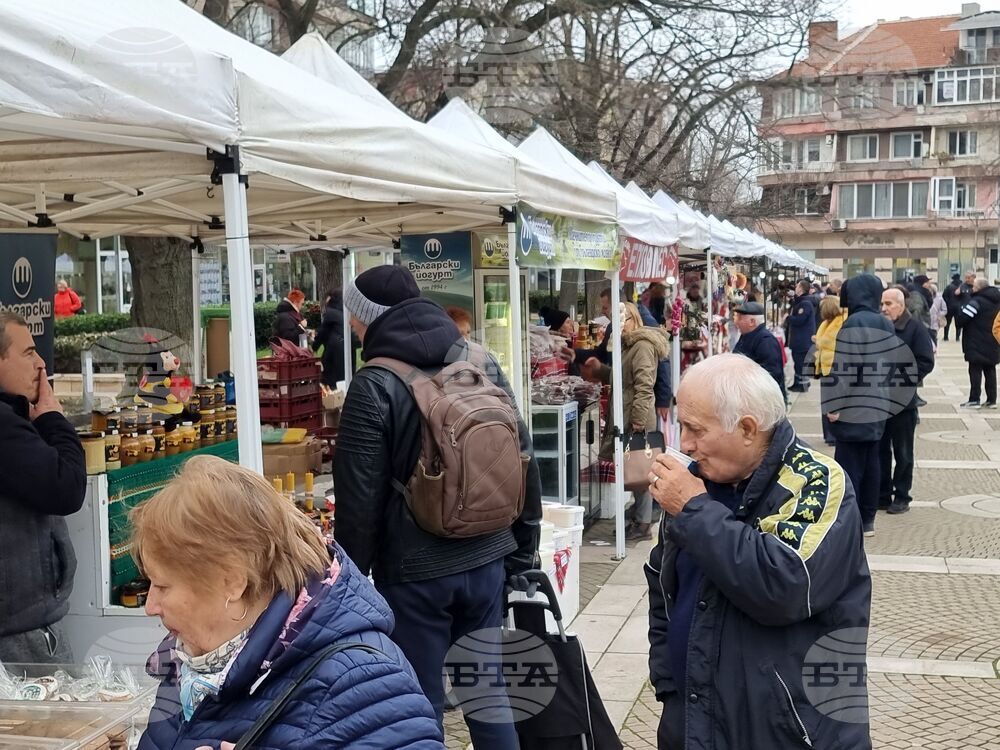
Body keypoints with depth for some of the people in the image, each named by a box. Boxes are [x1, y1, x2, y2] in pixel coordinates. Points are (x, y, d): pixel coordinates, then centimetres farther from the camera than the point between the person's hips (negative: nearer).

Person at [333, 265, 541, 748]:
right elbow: (523, 459, 9)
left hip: (415, 570, -5)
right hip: (486, 559, 6)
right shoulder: (483, 362, 4)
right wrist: (523, 547, 17)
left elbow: (359, 497, -12)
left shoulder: (375, 385, -13)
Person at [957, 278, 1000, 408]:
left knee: (975, 371, -2)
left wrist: (959, 324, 0)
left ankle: (974, 400, -2)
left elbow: (961, 318, -20)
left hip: (977, 345, -7)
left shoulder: (977, 301, -17)